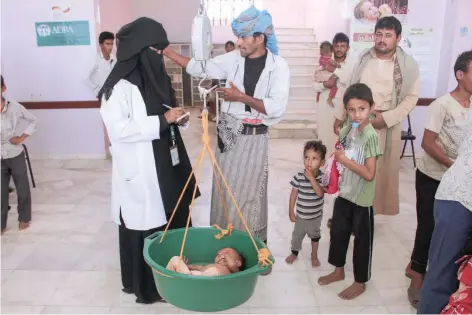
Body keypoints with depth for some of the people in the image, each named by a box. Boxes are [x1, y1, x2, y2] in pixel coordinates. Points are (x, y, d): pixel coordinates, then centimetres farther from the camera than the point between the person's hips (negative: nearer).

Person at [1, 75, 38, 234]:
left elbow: (33, 120, 2)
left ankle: (24, 218, 34)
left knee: (23, 189, 13)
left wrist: (22, 137, -6)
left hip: (15, 155, 0)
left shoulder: (14, 107, -10)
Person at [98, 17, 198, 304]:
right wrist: (162, 120, -21)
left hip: (166, 166, 8)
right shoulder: (120, 86, -15)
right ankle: (146, 286, 23)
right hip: (139, 171, -8)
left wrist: (176, 117, 2)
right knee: (145, 227, 4)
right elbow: (118, 130, -22)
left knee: (174, 221, 14)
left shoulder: (157, 78, 11)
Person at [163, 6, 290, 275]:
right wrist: (166, 51, -2)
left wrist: (241, 97, -17)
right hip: (228, 134, 3)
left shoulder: (278, 66, -8)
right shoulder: (232, 59, 1)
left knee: (250, 193, 7)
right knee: (225, 190, 11)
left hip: (254, 139, -3)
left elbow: (276, 107, -16)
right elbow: (199, 68, 4)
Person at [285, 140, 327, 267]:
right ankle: (294, 252, 45)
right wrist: (291, 211, -5)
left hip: (315, 216, 0)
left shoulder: (322, 177, -19)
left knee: (315, 235, 22)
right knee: (297, 235, 20)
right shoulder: (298, 176, -16)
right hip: (301, 215, 1)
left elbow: (320, 193, -32)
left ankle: (314, 255, 44)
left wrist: (312, 178, -35)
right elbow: (293, 194, -7)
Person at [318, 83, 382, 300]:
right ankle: (339, 271, 41)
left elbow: (369, 174, -24)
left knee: (362, 241, 10)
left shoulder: (371, 136, -20)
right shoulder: (345, 131, 0)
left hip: (362, 199, -7)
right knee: (338, 232, 19)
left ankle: (360, 282, 27)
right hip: (344, 193, 7)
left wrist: (345, 160, -24)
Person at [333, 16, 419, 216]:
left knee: (381, 170, 6)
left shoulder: (408, 65, -6)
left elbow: (411, 98, -6)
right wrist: (340, 116, 11)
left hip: (386, 125, -3)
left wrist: (386, 118, -16)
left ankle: (369, 211, 22)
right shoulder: (363, 58, 3)